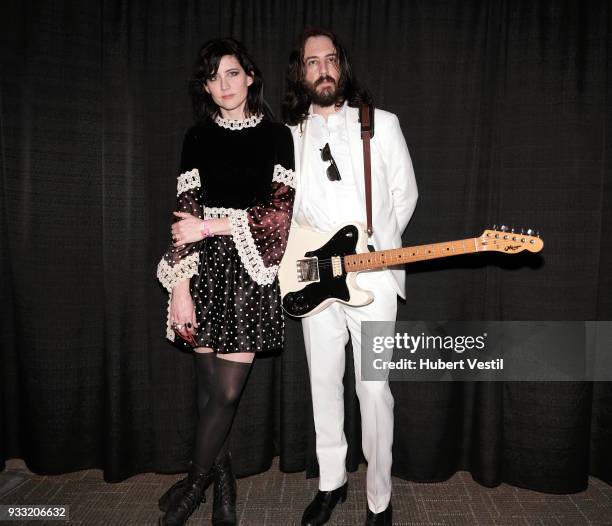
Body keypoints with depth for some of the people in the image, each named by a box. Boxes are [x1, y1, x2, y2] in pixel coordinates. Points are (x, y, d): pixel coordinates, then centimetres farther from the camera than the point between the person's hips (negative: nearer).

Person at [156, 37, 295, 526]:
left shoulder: (276, 135, 5)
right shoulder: (198, 137, 8)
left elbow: (279, 213, -4)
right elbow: (186, 214, 1)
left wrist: (211, 226, -8)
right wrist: (180, 289, -7)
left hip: (251, 271, -1)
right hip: (204, 271, 1)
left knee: (227, 391, 0)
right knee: (210, 389, 6)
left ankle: (196, 481, 25)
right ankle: (222, 482, 30)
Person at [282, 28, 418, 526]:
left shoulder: (381, 125, 2)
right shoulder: (288, 136, 9)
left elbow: (405, 193, 6)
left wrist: (377, 250, 0)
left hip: (371, 277, -3)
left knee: (374, 390, 2)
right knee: (324, 383, 11)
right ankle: (332, 482, 31)